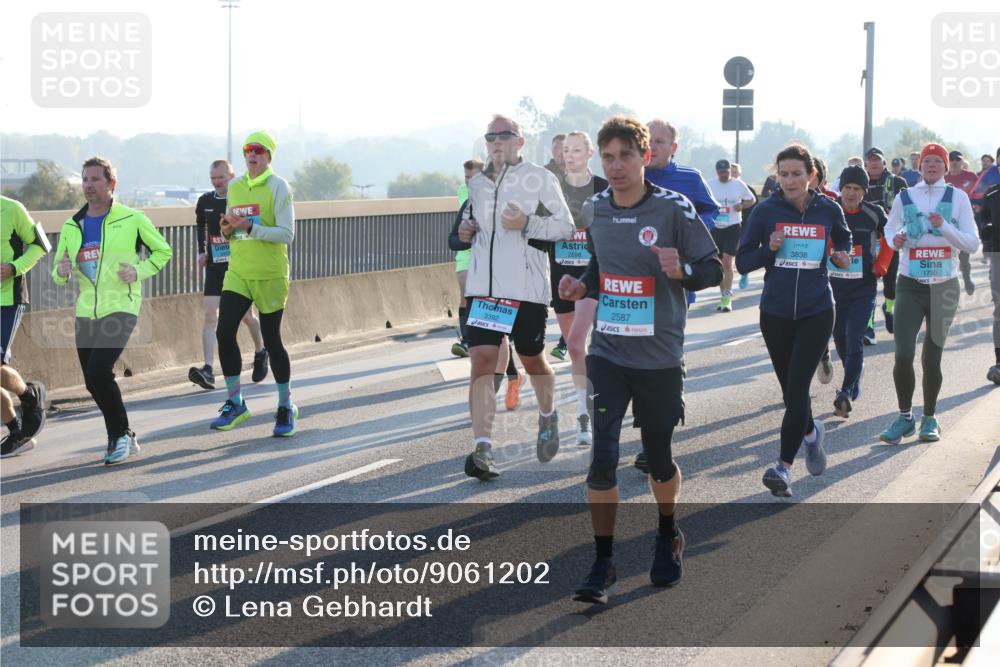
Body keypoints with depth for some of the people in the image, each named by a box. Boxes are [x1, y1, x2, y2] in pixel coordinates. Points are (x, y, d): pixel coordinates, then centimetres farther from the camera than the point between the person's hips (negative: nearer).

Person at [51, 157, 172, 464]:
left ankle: (120, 436, -5)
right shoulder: (72, 226, 10)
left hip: (121, 308, -6)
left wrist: (139, 271, -10)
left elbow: (162, 251, 7)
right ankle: (122, 439, 28)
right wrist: (61, 271, -8)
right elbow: (59, 273, 17)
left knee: (98, 372, -21)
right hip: (86, 312, 6)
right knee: (93, 381, 9)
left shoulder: (132, 219, -3)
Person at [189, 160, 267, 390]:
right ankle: (208, 370, -18)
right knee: (210, 315, -11)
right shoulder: (205, 202, 5)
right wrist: (202, 252, 12)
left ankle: (260, 353, 36)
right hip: (214, 266, 3)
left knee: (246, 315, 6)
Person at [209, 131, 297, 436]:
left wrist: (250, 227, -25)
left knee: (271, 340, 2)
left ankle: (286, 408, 19)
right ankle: (235, 404, 3)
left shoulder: (278, 186, -8)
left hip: (270, 275, -5)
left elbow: (286, 234, -15)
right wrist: (228, 229, -3)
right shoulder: (235, 187, 10)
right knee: (224, 333, -9)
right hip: (238, 272, 5)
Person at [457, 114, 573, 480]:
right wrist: (466, 231, 8)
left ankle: (548, 416, 43)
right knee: (481, 361, -10)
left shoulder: (540, 178, -2)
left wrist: (527, 224, -18)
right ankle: (483, 451, -16)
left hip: (527, 288, -3)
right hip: (483, 285, 3)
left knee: (532, 360, 11)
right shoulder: (478, 183, 14)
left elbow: (565, 226, -4)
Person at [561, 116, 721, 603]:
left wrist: (681, 270, -28)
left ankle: (668, 536, 41)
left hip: (659, 359, -2)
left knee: (659, 458, 13)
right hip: (607, 355, 2)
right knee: (602, 459, -10)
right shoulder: (594, 211, 3)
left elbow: (713, 269, -7)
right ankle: (603, 564, -1)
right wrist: (583, 286, 0)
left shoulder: (674, 209, -10)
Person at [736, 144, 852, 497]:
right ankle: (810, 432, 44)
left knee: (797, 386, -12)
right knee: (789, 389, 13)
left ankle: (784, 467, -11)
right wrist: (770, 249, -18)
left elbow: (843, 238, 22)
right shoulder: (765, 211, -3)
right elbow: (742, 261, 0)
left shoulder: (828, 209, 0)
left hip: (817, 312, -1)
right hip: (775, 312, 1)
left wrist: (842, 257, 0)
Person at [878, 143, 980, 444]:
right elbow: (889, 227, 19)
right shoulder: (904, 198, 1)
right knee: (903, 354, -12)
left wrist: (945, 227, -20)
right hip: (910, 285, 0)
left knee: (932, 358, 6)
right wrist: (895, 238, -4)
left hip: (944, 287, 0)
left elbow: (973, 244, -4)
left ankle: (929, 418, 24)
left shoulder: (958, 198, -1)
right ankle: (905, 417, 5)